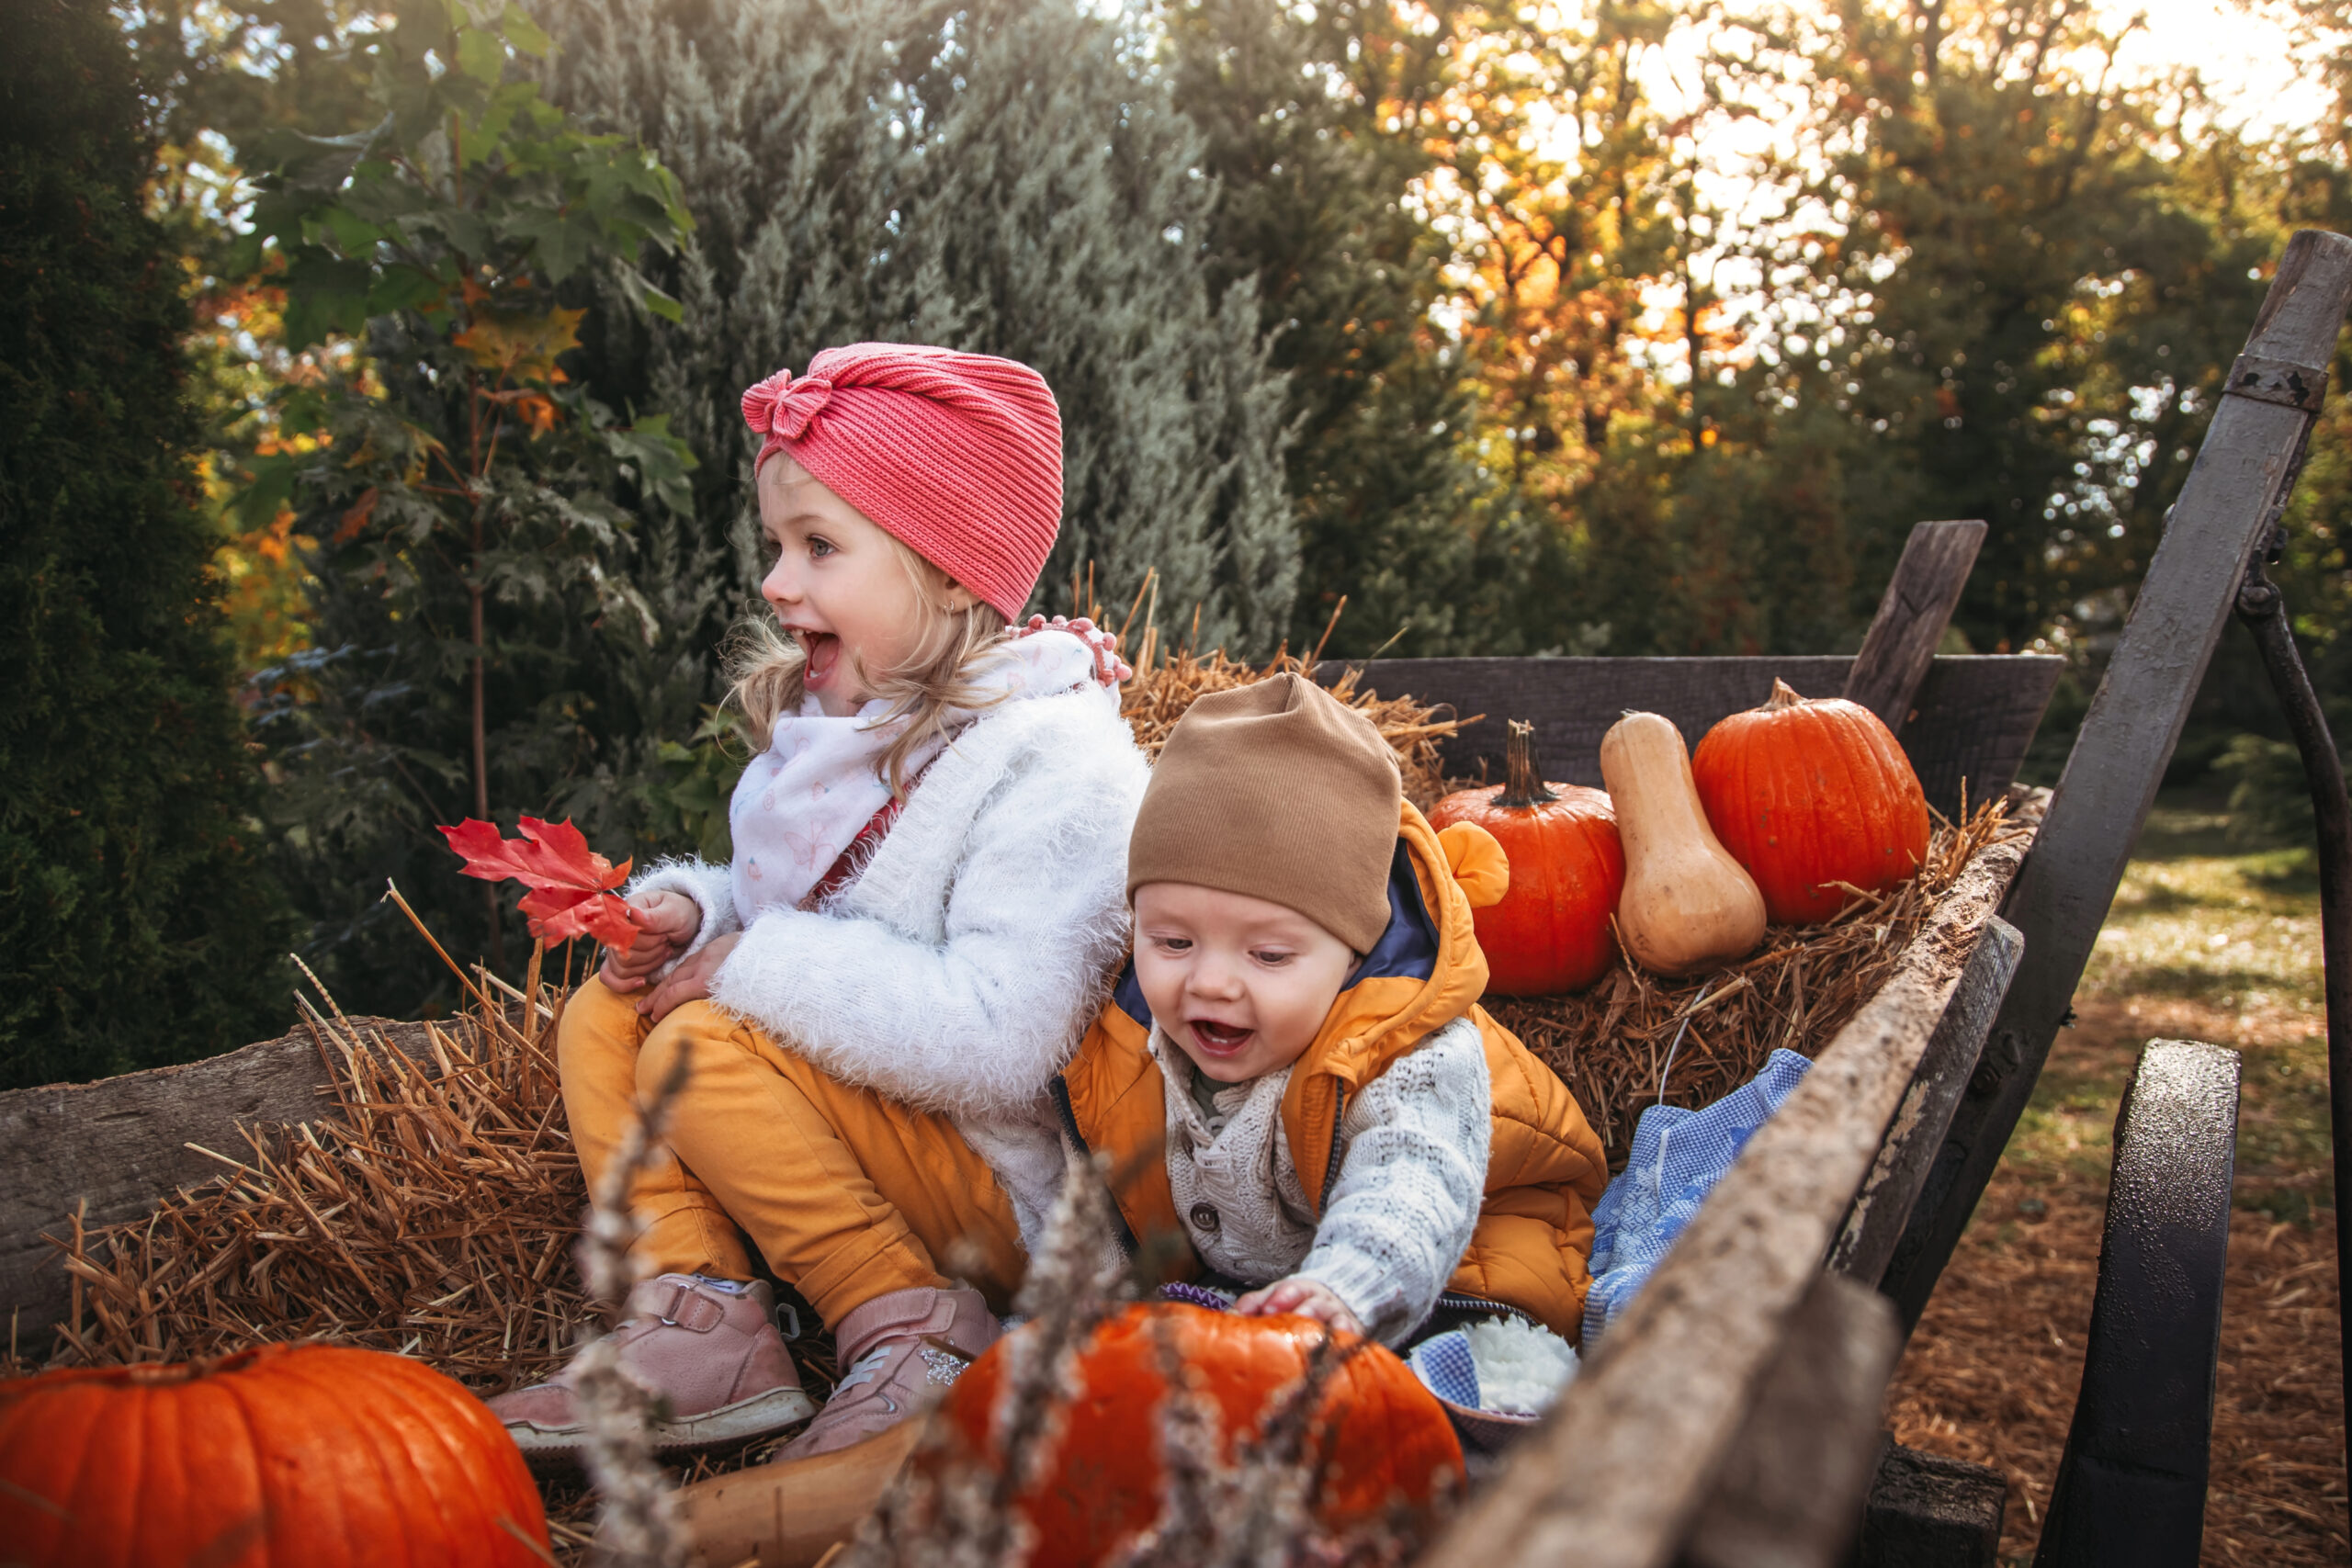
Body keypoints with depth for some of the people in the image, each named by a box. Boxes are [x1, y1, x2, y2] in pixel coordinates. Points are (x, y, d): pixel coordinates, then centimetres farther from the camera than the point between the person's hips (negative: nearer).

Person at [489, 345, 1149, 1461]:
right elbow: (783, 911, 20)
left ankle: (913, 1332, -13)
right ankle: (706, 1335, -7)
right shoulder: (836, 720, 7)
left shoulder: (1050, 761, -21)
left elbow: (1000, 1040, -30)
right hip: (861, 1135, 9)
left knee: (704, 1047, -23)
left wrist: (759, 966, -23)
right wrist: (693, 913, -3)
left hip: (1010, 1193, -9)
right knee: (602, 1016, 2)